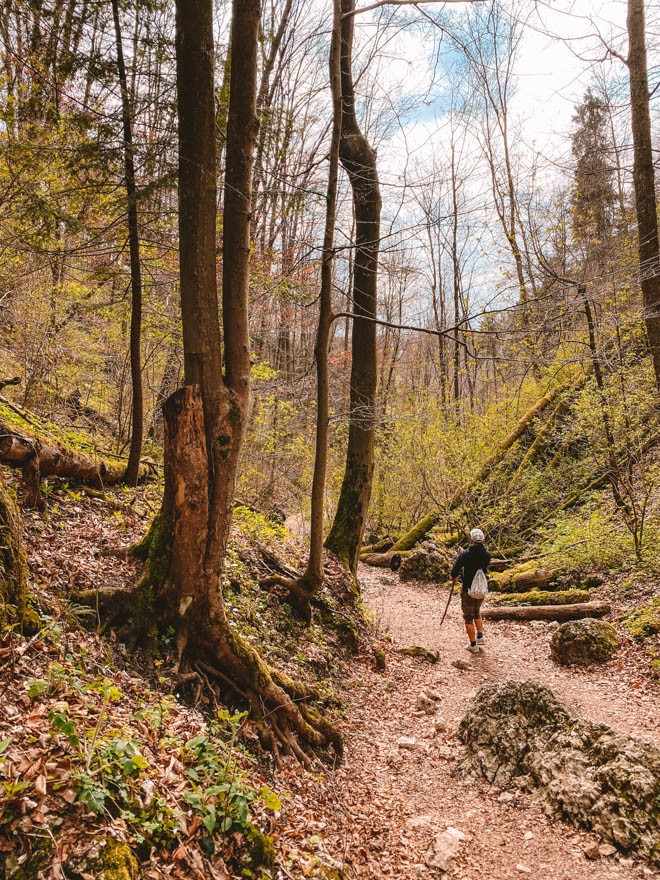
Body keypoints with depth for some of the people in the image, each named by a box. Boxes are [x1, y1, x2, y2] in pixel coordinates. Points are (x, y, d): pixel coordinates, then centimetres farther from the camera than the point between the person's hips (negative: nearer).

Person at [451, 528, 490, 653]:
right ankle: (480, 638, 24)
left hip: (468, 590, -4)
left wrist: (453, 578, 14)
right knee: (477, 613, 27)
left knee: (468, 617, 9)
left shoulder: (465, 555, -19)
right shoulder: (487, 555, -7)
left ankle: (473, 645, 13)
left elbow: (455, 569, -10)